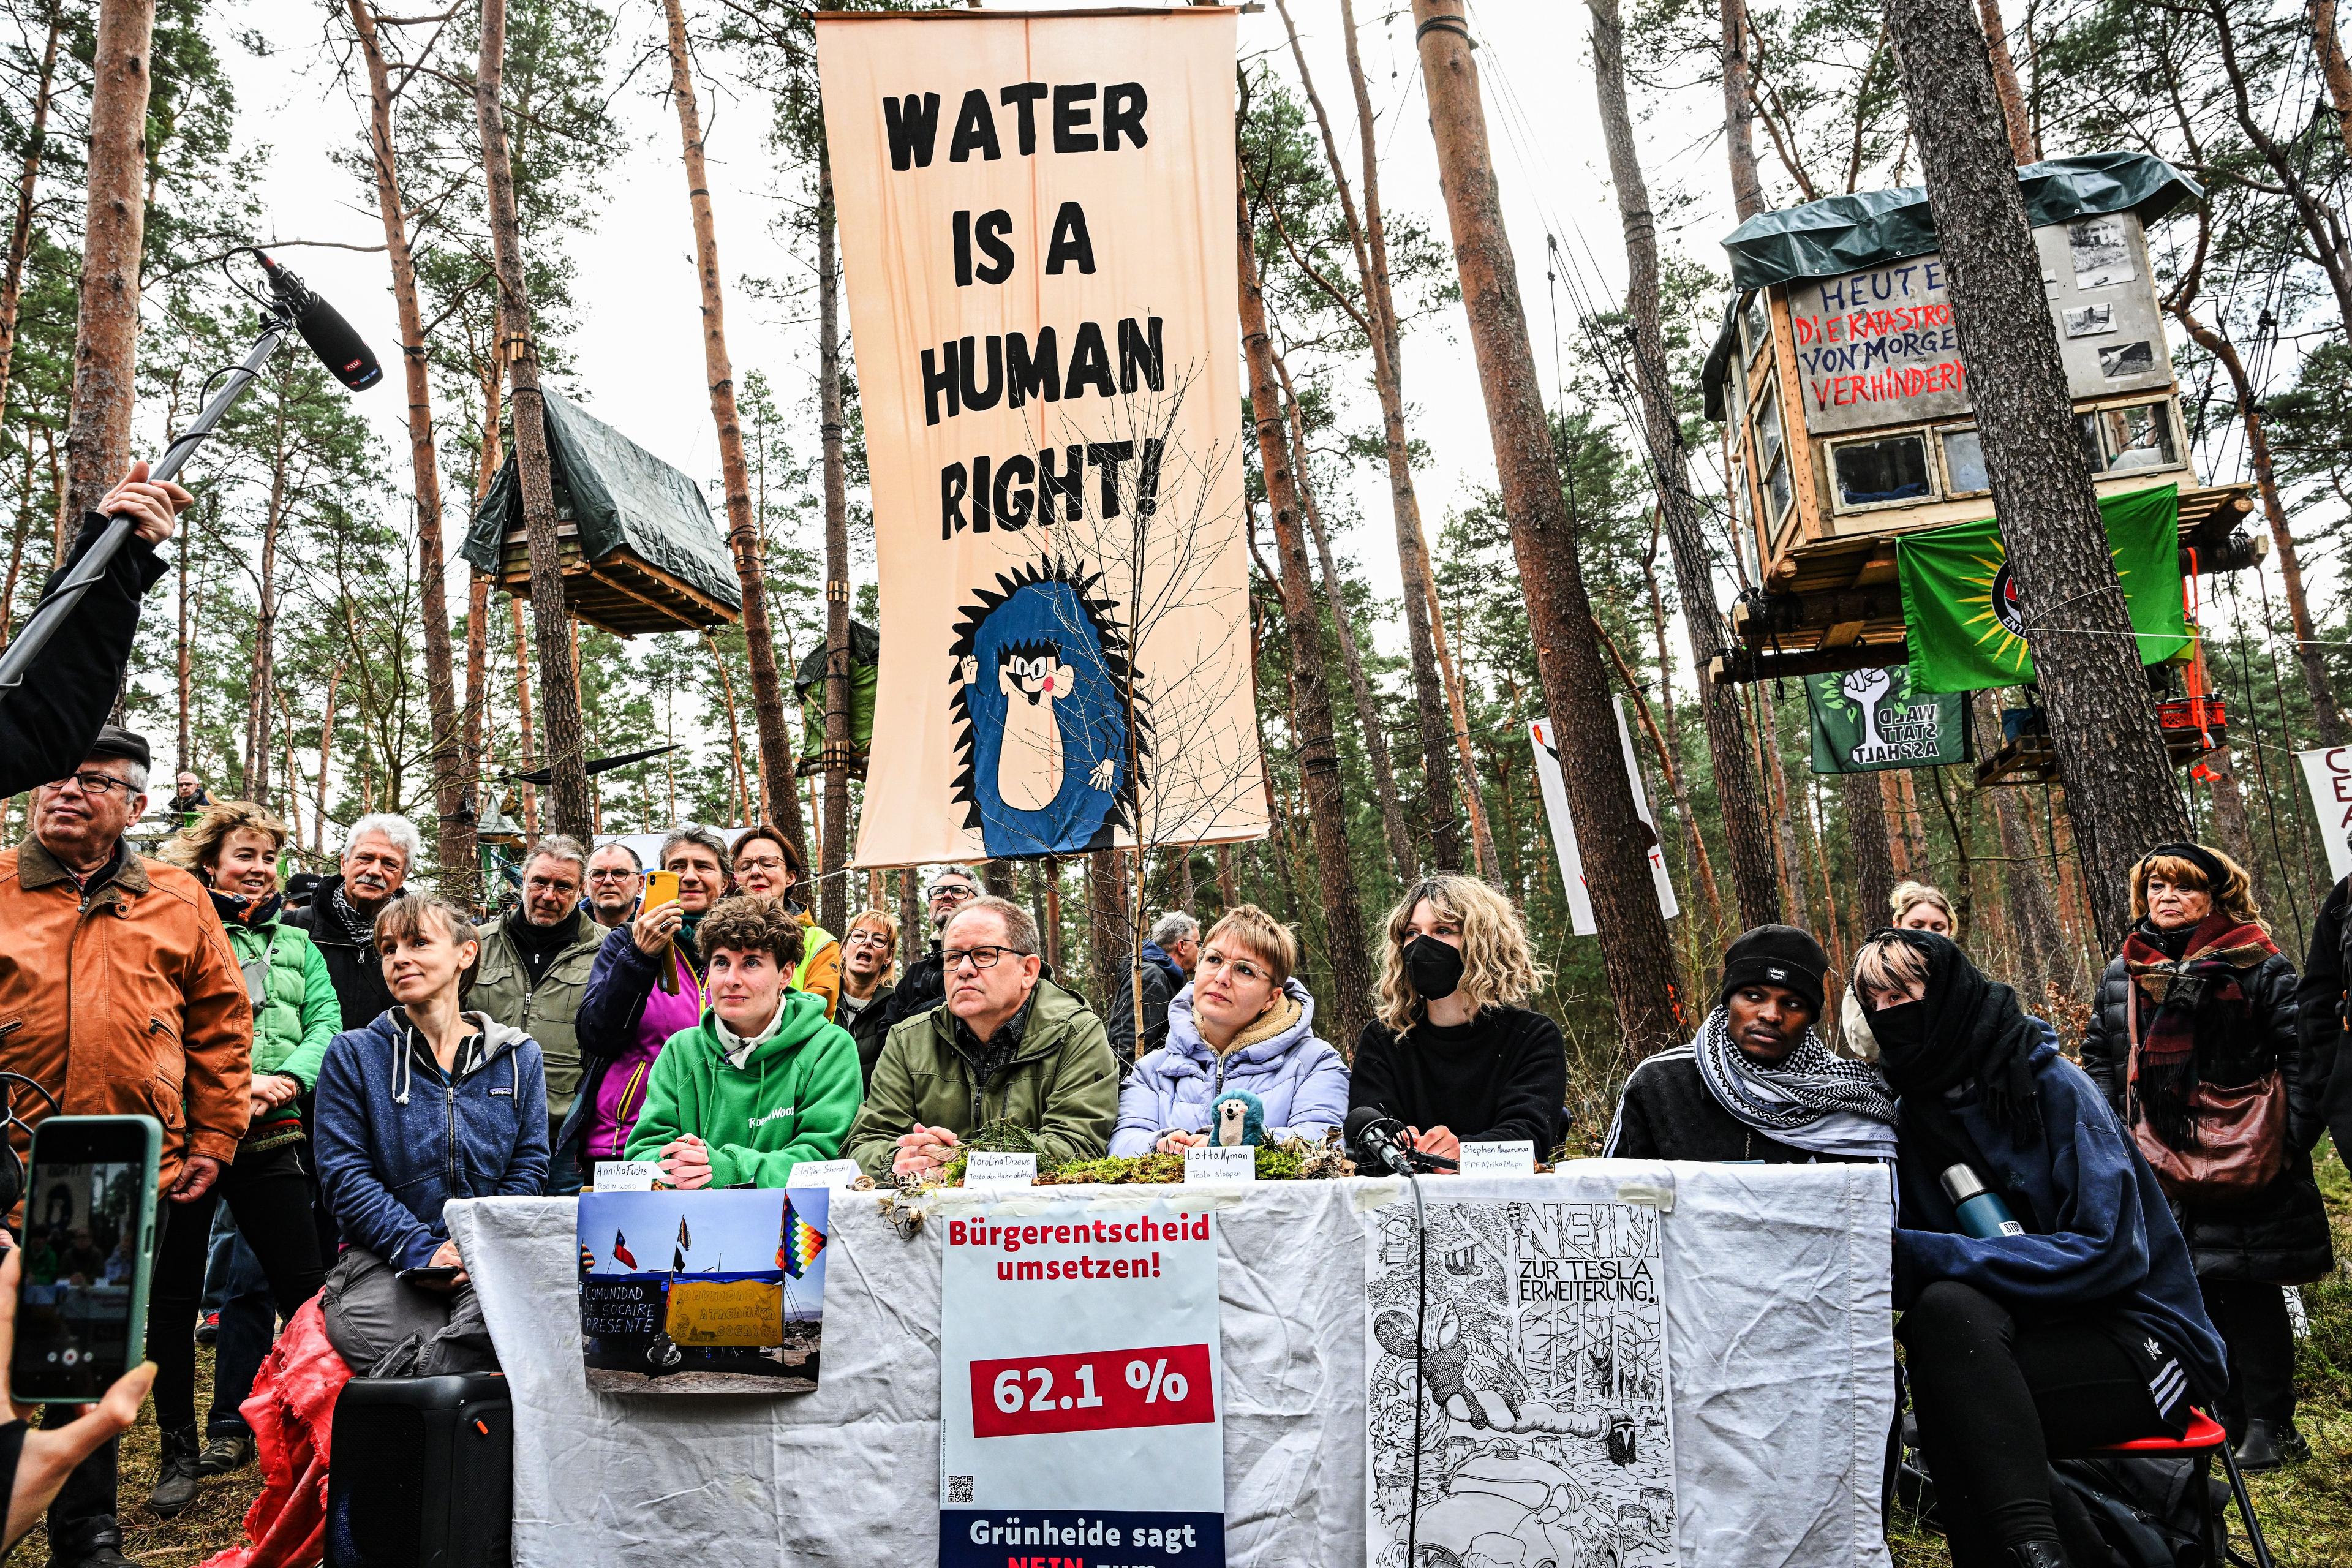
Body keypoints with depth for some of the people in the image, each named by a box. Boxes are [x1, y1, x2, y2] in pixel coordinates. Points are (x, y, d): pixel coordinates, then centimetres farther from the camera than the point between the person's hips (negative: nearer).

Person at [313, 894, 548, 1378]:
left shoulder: (518, 1055, 11)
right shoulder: (354, 1053, 8)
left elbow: (528, 1167, 8)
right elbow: (346, 1174, 0)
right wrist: (421, 1249, -13)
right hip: (385, 1259, -1)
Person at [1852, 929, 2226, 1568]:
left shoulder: (2051, 1084, -13)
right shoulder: (1911, 1113, 3)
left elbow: (2108, 1251, -22)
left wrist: (1921, 1255, -29)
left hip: (2145, 1345, -4)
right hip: (2027, 1333, 5)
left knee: (1947, 1309, -30)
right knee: (1946, 1301, -30)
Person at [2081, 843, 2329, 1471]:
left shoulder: (2256, 965, -3)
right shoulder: (2123, 972, 10)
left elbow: (2304, 1054, -6)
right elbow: (2100, 1056, 16)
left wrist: (2292, 1138, -12)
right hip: (2161, 1167, 4)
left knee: (2249, 1294, 1)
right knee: (2193, 1293, 9)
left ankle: (2271, 1425, 15)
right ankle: (2227, 1418, 22)